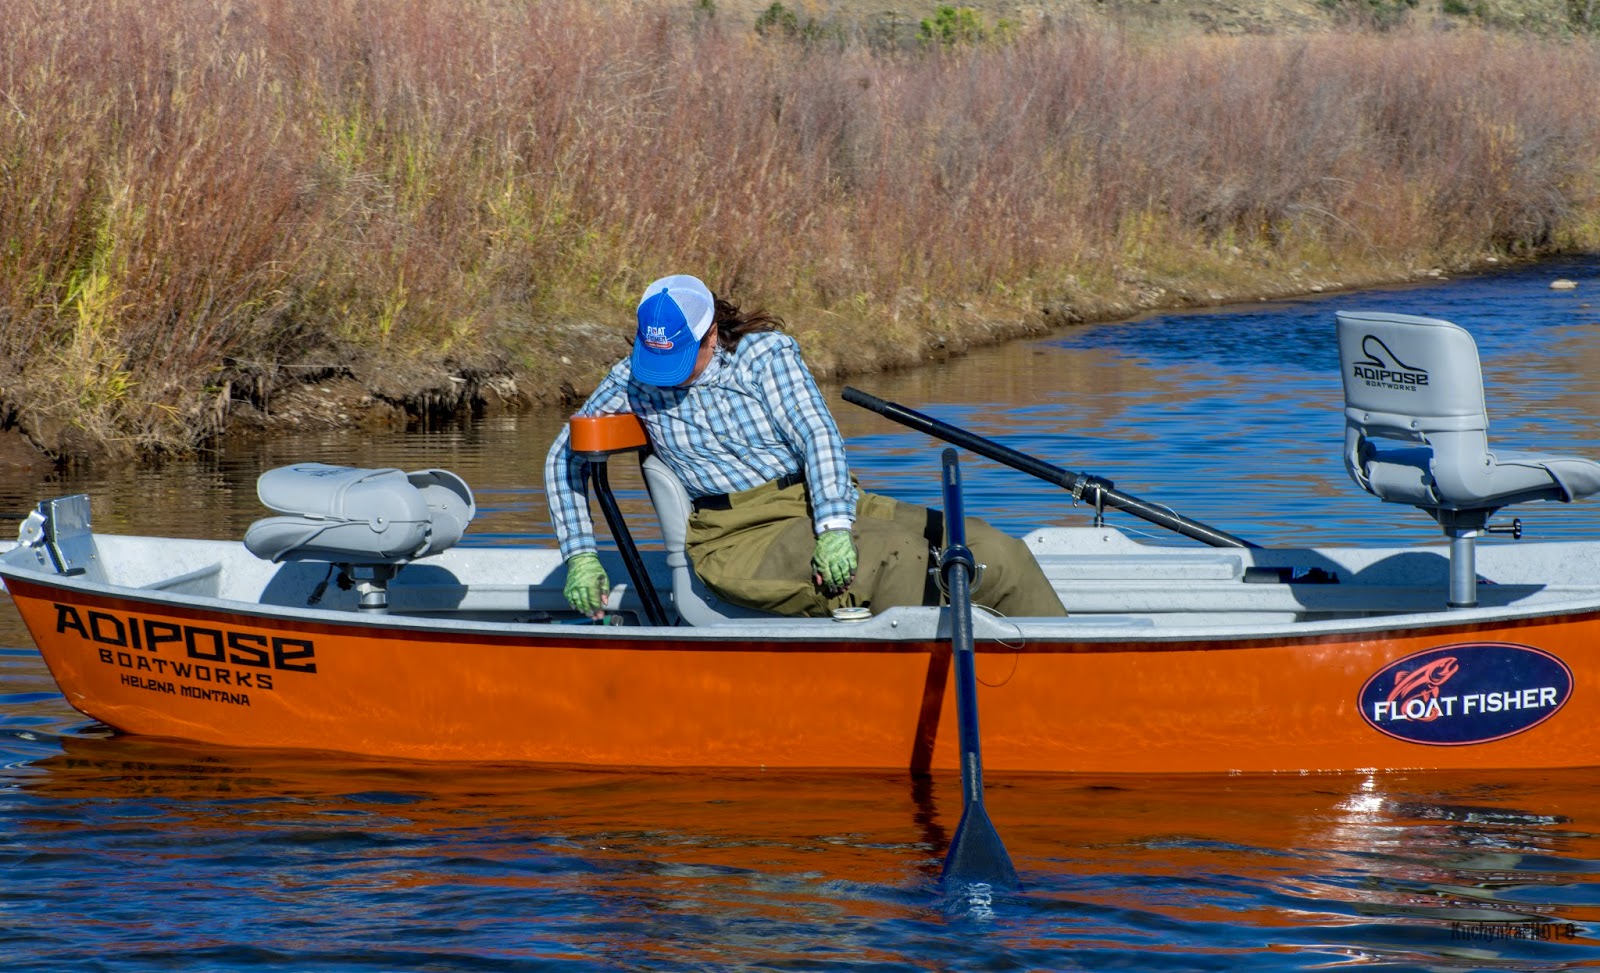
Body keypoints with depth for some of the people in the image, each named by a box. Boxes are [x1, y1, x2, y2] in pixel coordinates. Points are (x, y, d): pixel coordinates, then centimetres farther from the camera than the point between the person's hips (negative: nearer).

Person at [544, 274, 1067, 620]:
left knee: (994, 551, -13)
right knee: (899, 554, -33)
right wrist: (580, 556, 3)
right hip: (743, 541, -3)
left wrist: (834, 527, -28)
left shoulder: (766, 353, -1)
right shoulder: (633, 381, 4)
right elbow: (565, 457, 13)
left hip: (823, 507, 3)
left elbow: (818, 435, -12)